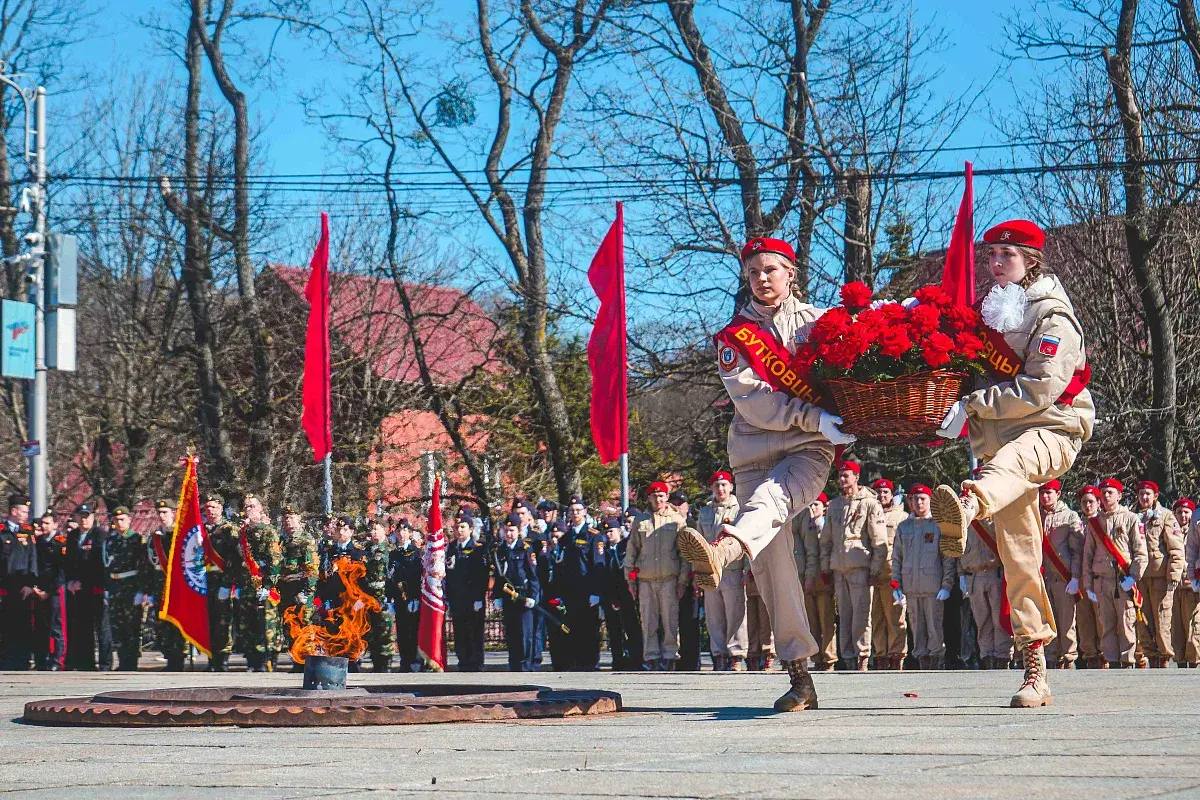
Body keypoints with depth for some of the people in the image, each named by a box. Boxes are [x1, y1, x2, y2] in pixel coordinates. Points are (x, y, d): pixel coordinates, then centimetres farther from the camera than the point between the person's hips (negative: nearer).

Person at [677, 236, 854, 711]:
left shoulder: (817, 321, 12)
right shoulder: (734, 336, 11)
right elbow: (752, 400, -3)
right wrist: (813, 417, -14)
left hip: (809, 449, -2)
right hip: (755, 452, 2)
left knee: (770, 498, -36)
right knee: (771, 561, -7)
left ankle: (720, 554, -68)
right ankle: (799, 675, -4)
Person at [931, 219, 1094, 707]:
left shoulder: (1053, 317, -6)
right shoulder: (991, 306, 15)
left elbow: (1038, 391, -18)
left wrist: (972, 406, -19)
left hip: (1052, 431, -7)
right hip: (1001, 440, 7)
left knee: (1009, 461, -42)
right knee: (1018, 556, 1)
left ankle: (965, 510, -80)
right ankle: (1035, 675, 3)